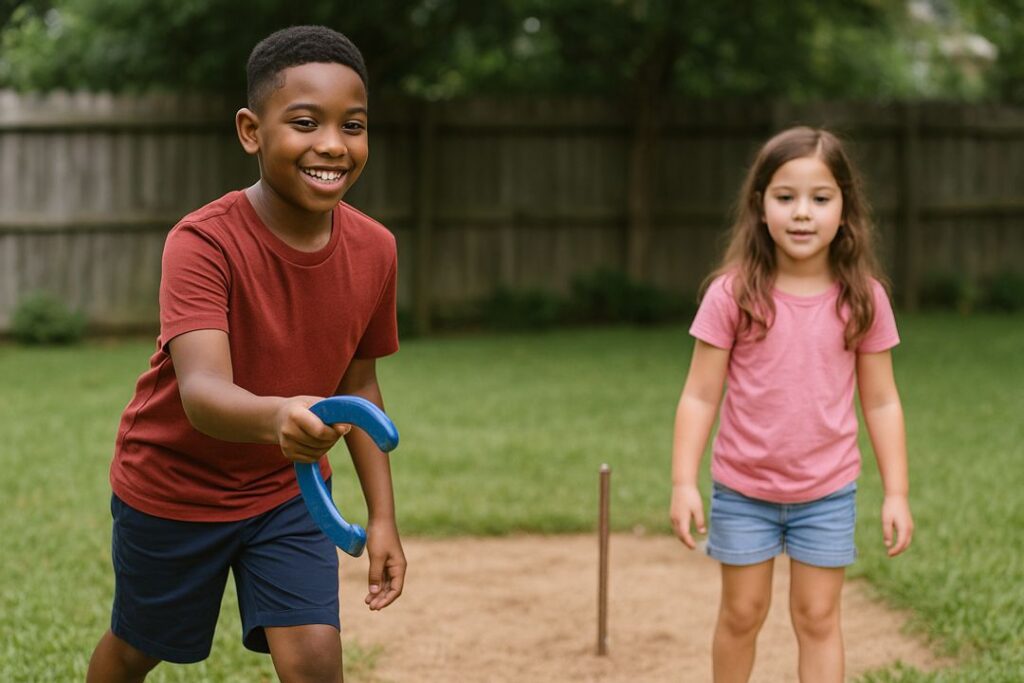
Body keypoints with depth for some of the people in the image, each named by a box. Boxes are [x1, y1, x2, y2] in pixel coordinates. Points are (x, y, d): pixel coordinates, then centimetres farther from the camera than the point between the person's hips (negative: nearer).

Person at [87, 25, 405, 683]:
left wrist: (383, 516, -1)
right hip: (173, 486, -3)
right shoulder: (203, 242, -28)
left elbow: (358, 382, 3)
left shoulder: (374, 249, -11)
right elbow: (202, 392, -42)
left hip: (287, 489, 3)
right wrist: (274, 417, -64)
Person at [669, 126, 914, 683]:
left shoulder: (863, 300, -6)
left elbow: (881, 403, 0)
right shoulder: (732, 295, -11)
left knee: (817, 618, 7)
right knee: (742, 614, 13)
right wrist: (683, 483, -13)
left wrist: (896, 494, -2)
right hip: (742, 489, 0)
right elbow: (699, 397, -8)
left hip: (827, 494, 0)